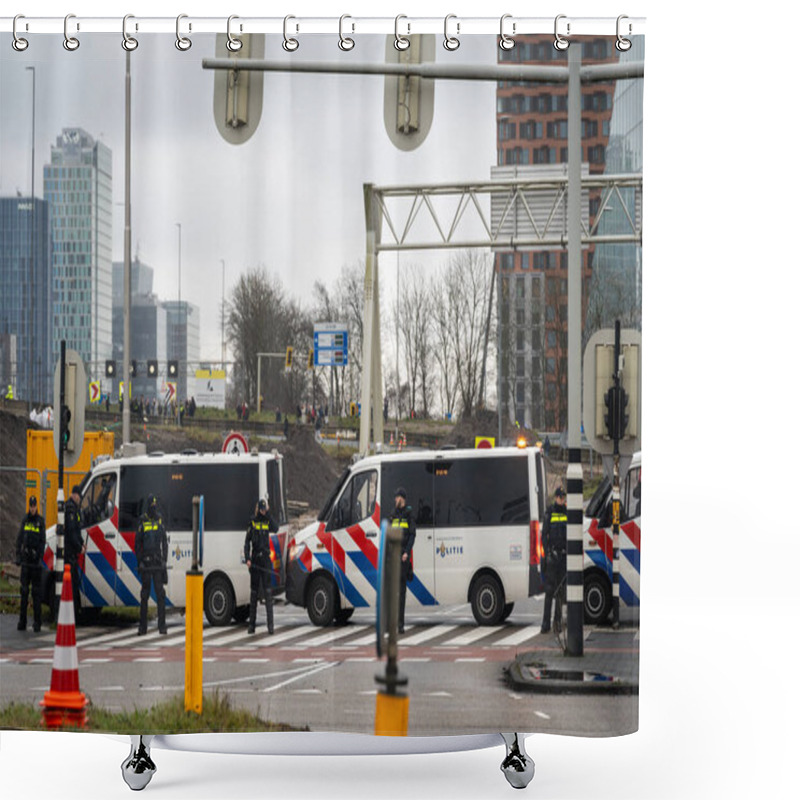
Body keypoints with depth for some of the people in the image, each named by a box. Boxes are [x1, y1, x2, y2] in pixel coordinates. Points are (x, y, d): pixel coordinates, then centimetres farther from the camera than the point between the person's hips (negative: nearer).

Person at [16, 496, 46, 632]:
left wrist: (40, 558, -14)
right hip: (25, 560, 4)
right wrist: (18, 556, 4)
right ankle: (22, 622, 11)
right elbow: (19, 539, 12)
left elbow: (43, 542, -5)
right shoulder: (25, 520, 10)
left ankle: (37, 623, 2)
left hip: (36, 562, -4)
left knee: (37, 592, -1)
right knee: (23, 590, 5)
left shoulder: (41, 521, -1)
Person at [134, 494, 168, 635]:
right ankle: (142, 626, 9)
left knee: (160, 593, -4)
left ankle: (162, 625, -3)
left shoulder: (160, 521, 11)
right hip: (146, 563, -2)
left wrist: (164, 559, 5)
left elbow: (164, 542, 14)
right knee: (145, 593, 3)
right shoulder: (142, 522, 2)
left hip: (158, 563, 2)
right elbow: (137, 543, 2)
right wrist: (140, 561, -6)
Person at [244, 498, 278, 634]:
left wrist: (268, 513, -13)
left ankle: (270, 624, -9)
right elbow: (247, 542, 3)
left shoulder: (268, 521, 6)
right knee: (254, 592, 6)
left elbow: (275, 529, -15)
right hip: (255, 559, 0)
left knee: (268, 591, -6)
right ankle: (252, 624, 12)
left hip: (266, 559, 0)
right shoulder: (253, 523, 4)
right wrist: (247, 559, -7)